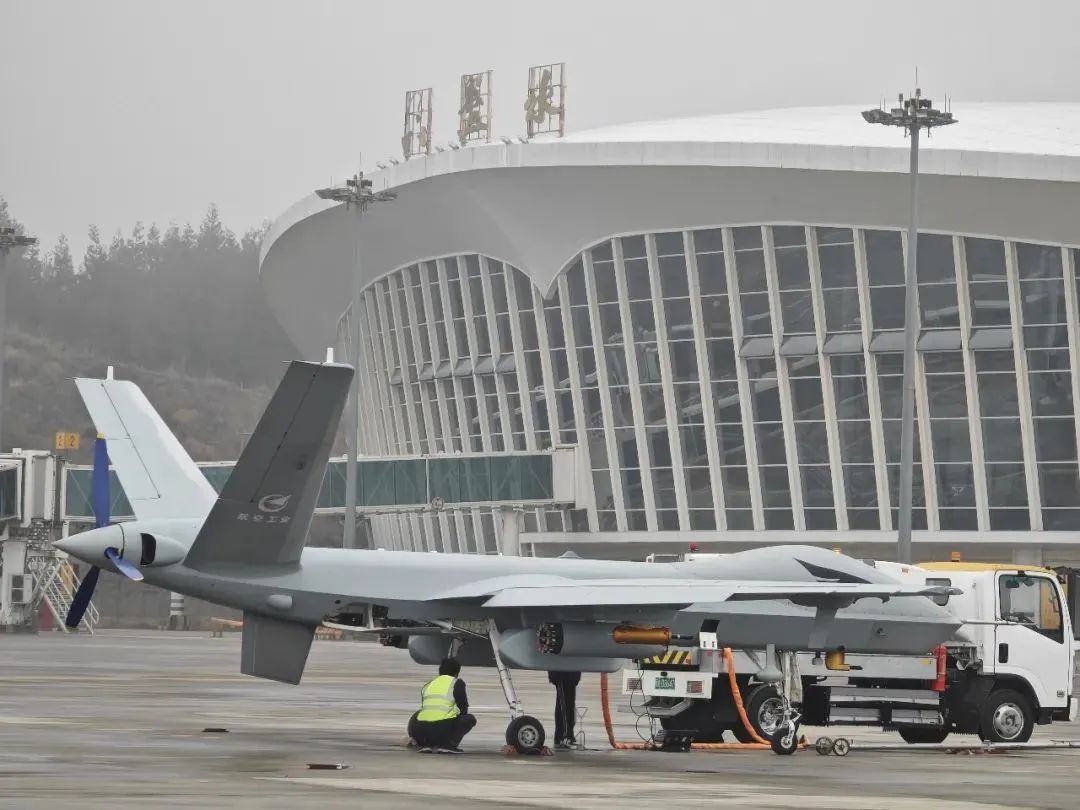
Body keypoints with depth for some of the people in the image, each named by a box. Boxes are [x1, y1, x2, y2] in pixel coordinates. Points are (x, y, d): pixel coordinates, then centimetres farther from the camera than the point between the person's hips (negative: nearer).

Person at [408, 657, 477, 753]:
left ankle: (424, 743, 12)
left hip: (422, 731, 5)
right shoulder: (457, 683, 9)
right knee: (470, 719, 19)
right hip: (444, 729, -5)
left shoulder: (428, 684, 25)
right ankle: (450, 743, -2)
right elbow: (463, 709, 9)